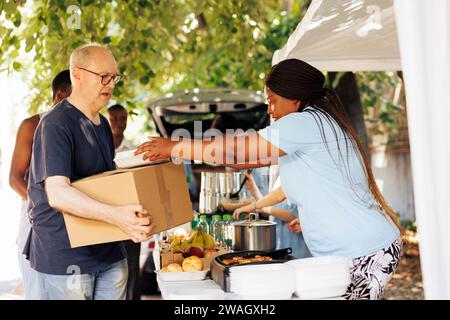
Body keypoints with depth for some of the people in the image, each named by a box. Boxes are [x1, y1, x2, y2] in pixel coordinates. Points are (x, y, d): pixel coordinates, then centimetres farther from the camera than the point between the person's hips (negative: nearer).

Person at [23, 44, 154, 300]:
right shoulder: (56, 125, -15)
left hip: (109, 252, 8)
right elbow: (57, 193, -27)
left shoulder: (103, 124, 15)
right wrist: (116, 215, -39)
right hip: (65, 258, -8)